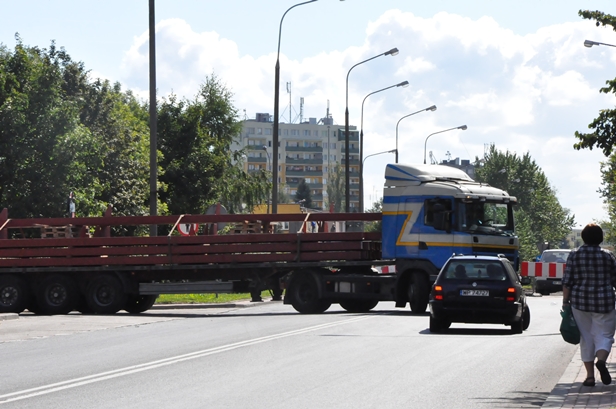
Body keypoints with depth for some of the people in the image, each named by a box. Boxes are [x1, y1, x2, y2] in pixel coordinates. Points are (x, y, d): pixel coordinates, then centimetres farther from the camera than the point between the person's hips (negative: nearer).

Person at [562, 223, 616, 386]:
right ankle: (601, 360, -27)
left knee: (586, 337, 10)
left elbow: (567, 282, -2)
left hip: (580, 302, 1)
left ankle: (590, 376, 8)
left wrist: (565, 302, 5)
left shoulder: (574, 256, -1)